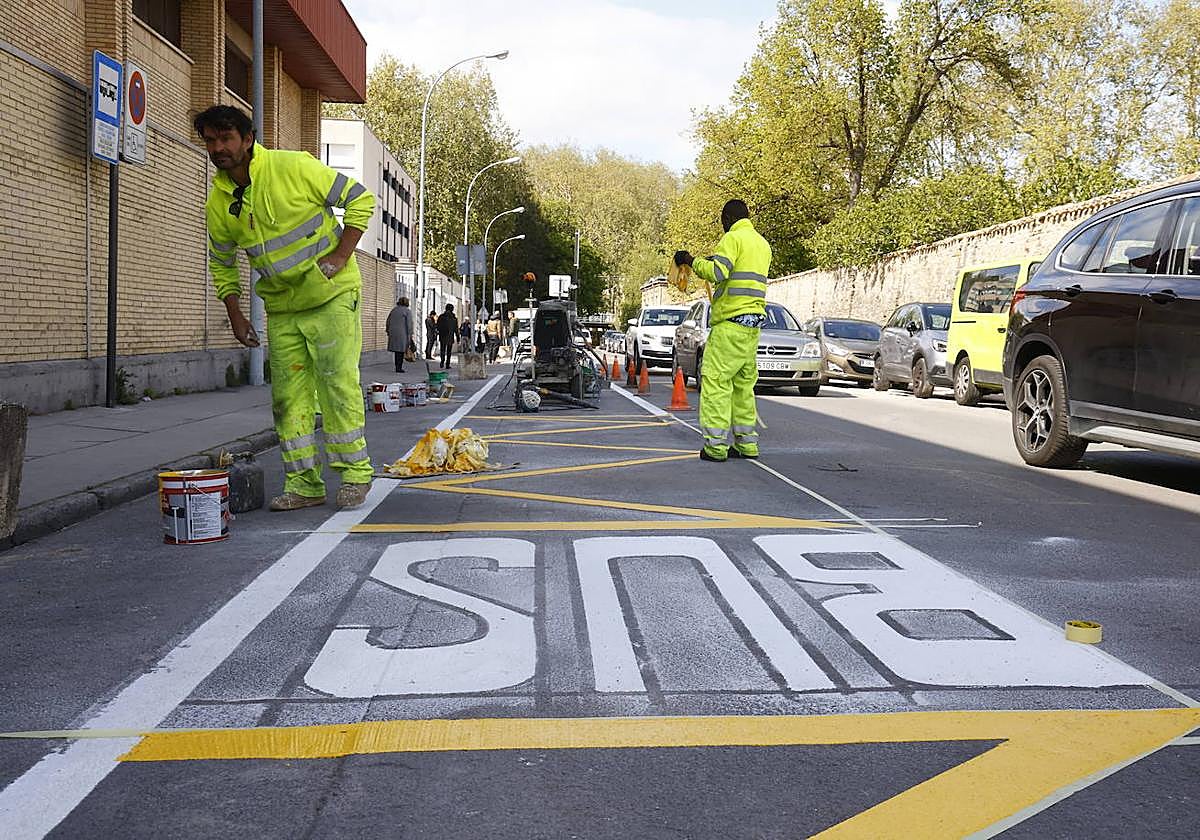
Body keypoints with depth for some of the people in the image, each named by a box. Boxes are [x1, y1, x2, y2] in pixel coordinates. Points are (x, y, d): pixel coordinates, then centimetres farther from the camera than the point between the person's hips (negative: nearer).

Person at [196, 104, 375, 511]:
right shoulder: (218, 203, 1)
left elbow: (360, 199, -8)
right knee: (289, 396, 3)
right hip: (282, 308, 5)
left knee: (338, 384, -6)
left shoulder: (294, 167, -14)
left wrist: (340, 255, -15)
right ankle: (304, 483, 10)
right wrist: (235, 314, 7)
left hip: (331, 294, -5)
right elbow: (221, 263, 16)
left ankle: (355, 473, 6)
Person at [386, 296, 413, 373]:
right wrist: (410, 335, -8)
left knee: (397, 349, 14)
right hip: (403, 333, -5)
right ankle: (398, 368, -4)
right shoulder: (408, 311, -5)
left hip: (393, 332, 5)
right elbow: (409, 323, -11)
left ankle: (398, 366, 15)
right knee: (401, 350, -2)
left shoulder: (394, 310, 12)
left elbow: (388, 321, 13)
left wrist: (388, 332, 18)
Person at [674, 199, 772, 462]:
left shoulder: (733, 238, -7)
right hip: (754, 323, 9)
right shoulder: (763, 244, 21)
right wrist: (712, 263, 29)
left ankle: (716, 445, -10)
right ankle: (747, 443, 14)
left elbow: (716, 272, -20)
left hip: (731, 322, -9)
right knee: (743, 383, 12)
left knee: (716, 380, -7)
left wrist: (693, 261, -5)